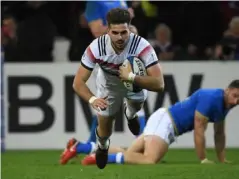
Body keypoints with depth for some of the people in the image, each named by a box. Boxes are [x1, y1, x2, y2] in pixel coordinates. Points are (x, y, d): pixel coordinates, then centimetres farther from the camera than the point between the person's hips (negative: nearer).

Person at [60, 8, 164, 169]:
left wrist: (131, 77, -56)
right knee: (104, 129, 4)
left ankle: (131, 113, 22)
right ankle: (102, 147, 43)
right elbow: (78, 83, -32)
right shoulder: (96, 47, -39)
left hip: (134, 78, 1)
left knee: (137, 102, -20)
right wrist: (92, 99, -52)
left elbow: (159, 84, -44)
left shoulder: (142, 46, -42)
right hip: (108, 84, -1)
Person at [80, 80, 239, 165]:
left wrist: (223, 161, 19)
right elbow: (199, 131, -19)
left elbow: (219, 133, 21)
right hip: (165, 121, -10)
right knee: (149, 161, -31)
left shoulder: (224, 103, 8)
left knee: (127, 156, 6)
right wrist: (203, 160, -13)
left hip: (169, 126, 10)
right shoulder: (210, 99, -22)